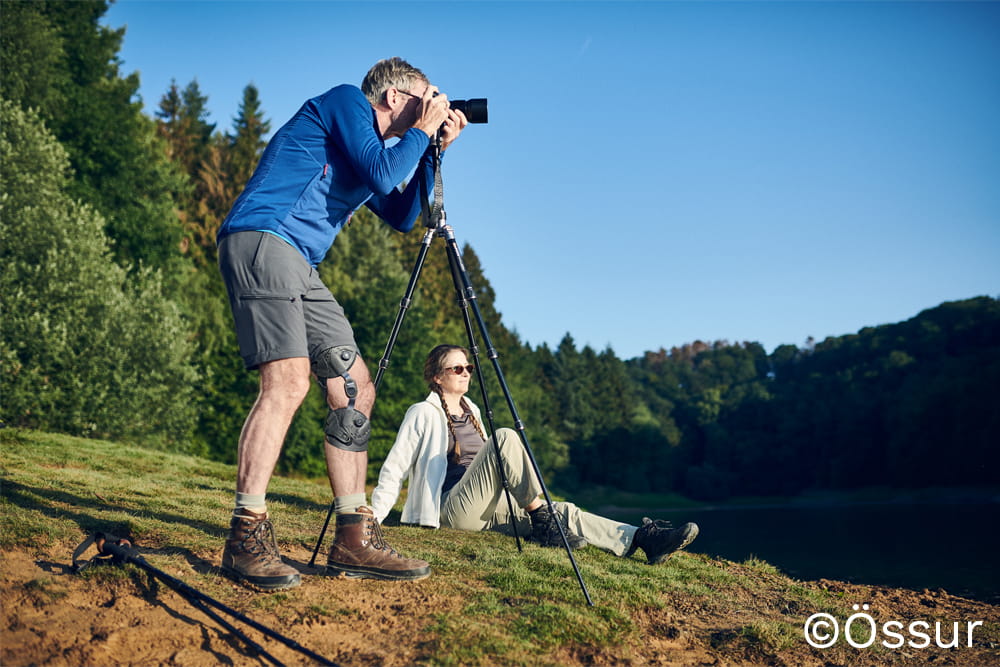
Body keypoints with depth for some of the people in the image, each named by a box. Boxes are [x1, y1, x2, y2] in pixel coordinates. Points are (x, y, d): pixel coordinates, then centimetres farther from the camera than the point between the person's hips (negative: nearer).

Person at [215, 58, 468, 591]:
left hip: (300, 265, 10)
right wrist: (421, 130, 5)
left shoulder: (367, 147, 28)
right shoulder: (345, 101, 3)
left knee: (356, 389, 2)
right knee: (288, 378, -25)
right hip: (261, 240, -10)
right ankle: (246, 538, -23)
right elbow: (381, 174, -11)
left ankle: (354, 540, 3)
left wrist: (434, 149, 22)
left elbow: (402, 216, 26)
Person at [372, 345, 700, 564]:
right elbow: (394, 469, -4)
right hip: (454, 510, -7)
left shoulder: (472, 412, 22)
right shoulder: (423, 413, -2)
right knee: (505, 438, -28)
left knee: (564, 512, -13)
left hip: (488, 511, 7)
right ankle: (542, 519, -25)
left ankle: (641, 538, -26)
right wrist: (371, 519, -14)